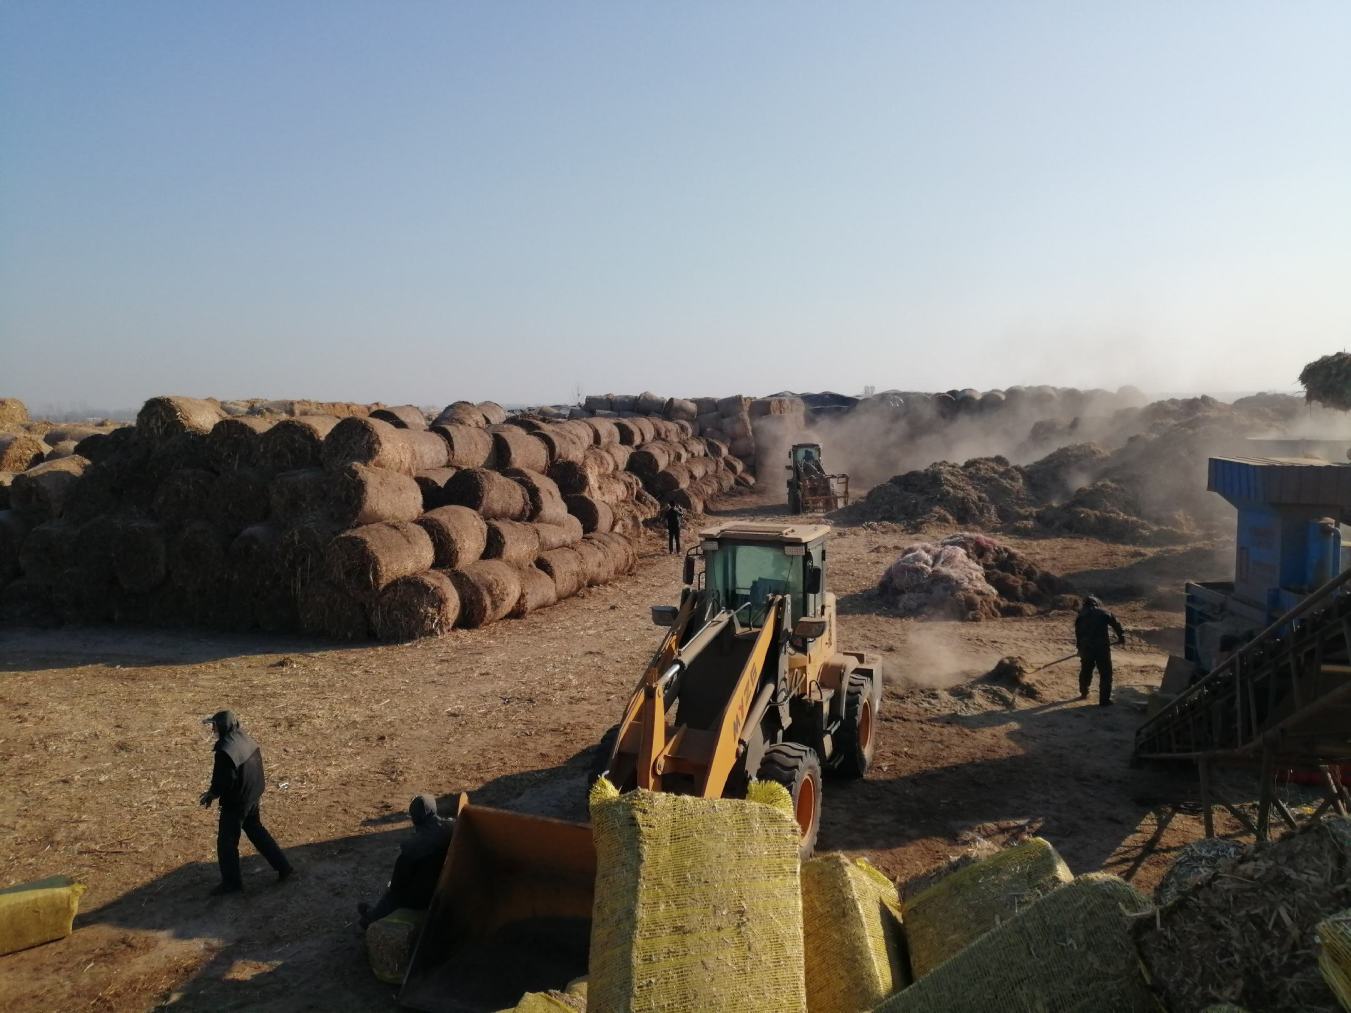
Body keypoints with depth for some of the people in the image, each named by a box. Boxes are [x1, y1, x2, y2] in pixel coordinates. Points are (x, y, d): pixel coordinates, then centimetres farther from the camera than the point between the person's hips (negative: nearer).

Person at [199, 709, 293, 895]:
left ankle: (231, 882, 22)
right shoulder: (246, 740, 0)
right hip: (252, 797, 9)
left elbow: (225, 782, -25)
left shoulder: (226, 750, -27)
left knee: (226, 842, 9)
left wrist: (212, 794, -7)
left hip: (235, 803, -9)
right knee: (256, 831, 23)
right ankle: (283, 867, 26)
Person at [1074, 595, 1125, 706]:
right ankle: (1104, 700, 1)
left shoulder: (1080, 615, 11)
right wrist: (1121, 637, 24)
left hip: (1086, 647, 3)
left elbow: (1078, 634, 12)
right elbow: (1116, 624, 9)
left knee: (1085, 671, 23)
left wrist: (1080, 647, 20)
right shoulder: (1104, 612, 6)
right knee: (1105, 674, 4)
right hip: (1102, 647, -3)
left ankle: (1083, 693, 39)